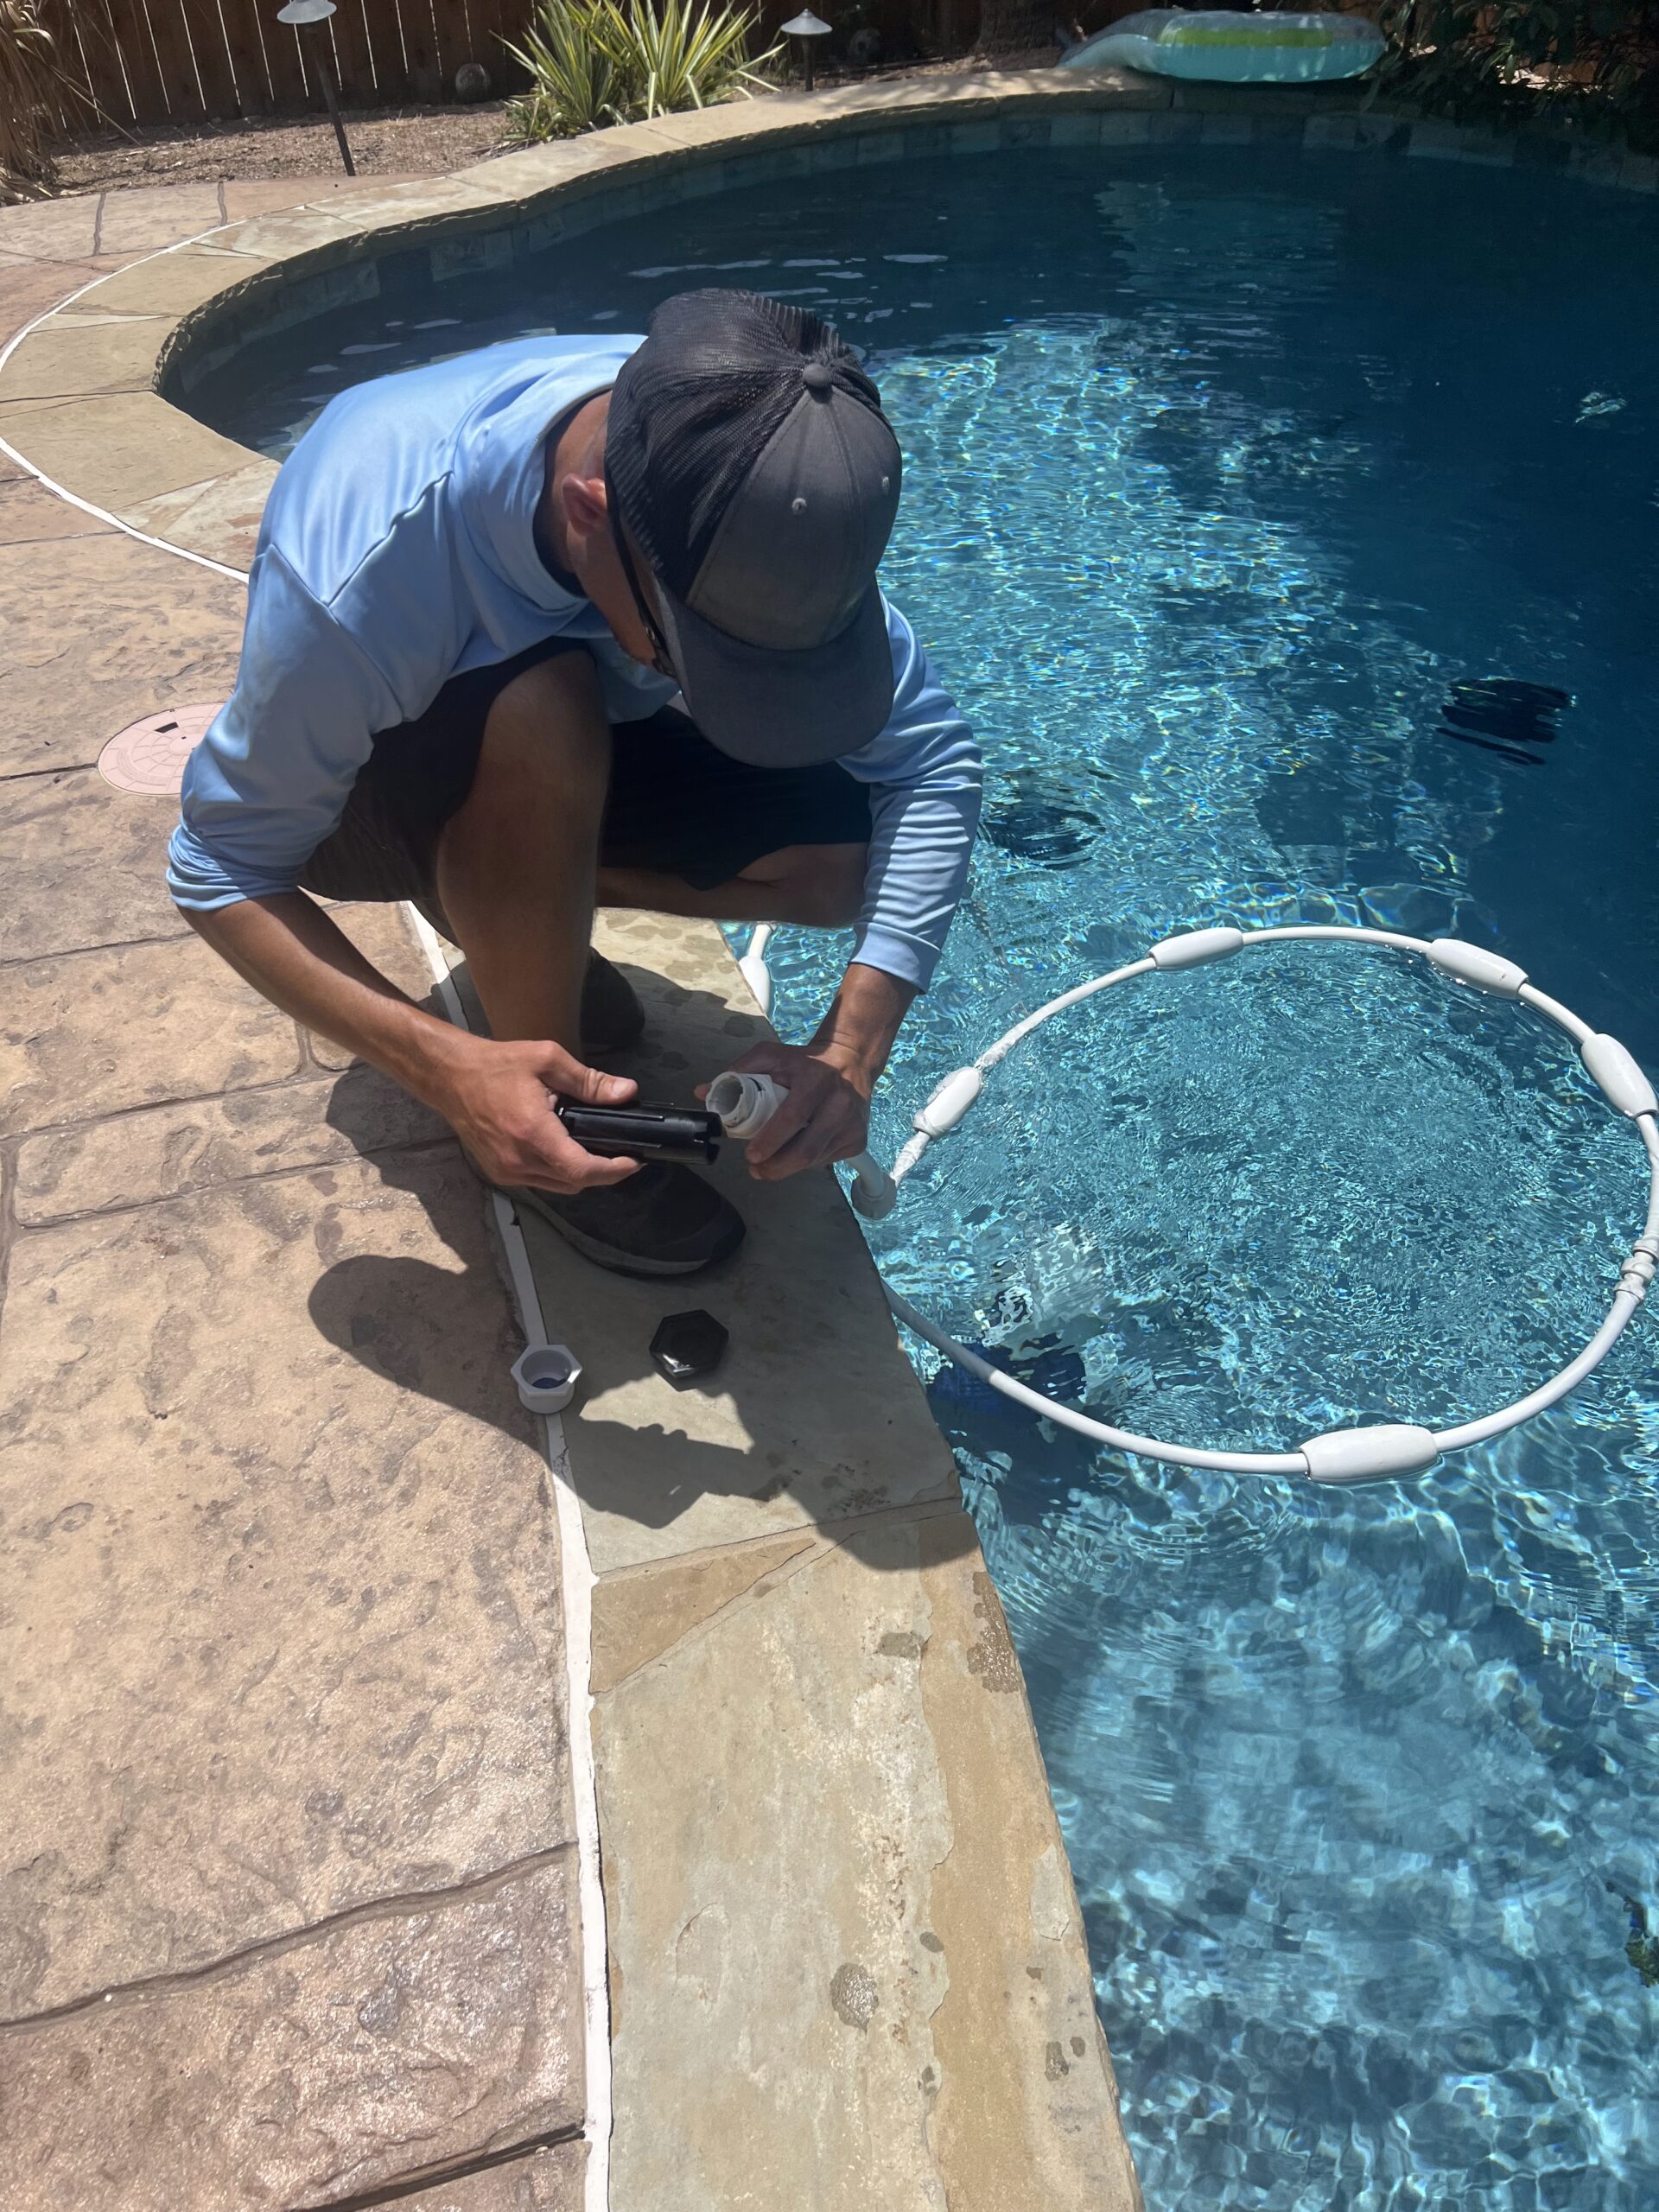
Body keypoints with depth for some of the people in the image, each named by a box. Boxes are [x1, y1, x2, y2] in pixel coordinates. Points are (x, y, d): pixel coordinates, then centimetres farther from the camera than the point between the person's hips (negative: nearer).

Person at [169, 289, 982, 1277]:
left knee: (849, 857, -19)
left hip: (568, 752, 4)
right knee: (540, 713, -38)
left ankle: (519, 897, 5)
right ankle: (548, 1110, -16)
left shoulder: (741, 478, -27)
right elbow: (220, 873, -26)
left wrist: (850, 1052, -34)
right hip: (364, 792, -3)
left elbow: (931, 764, -23)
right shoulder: (368, 565, -38)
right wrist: (449, 1069, -40)